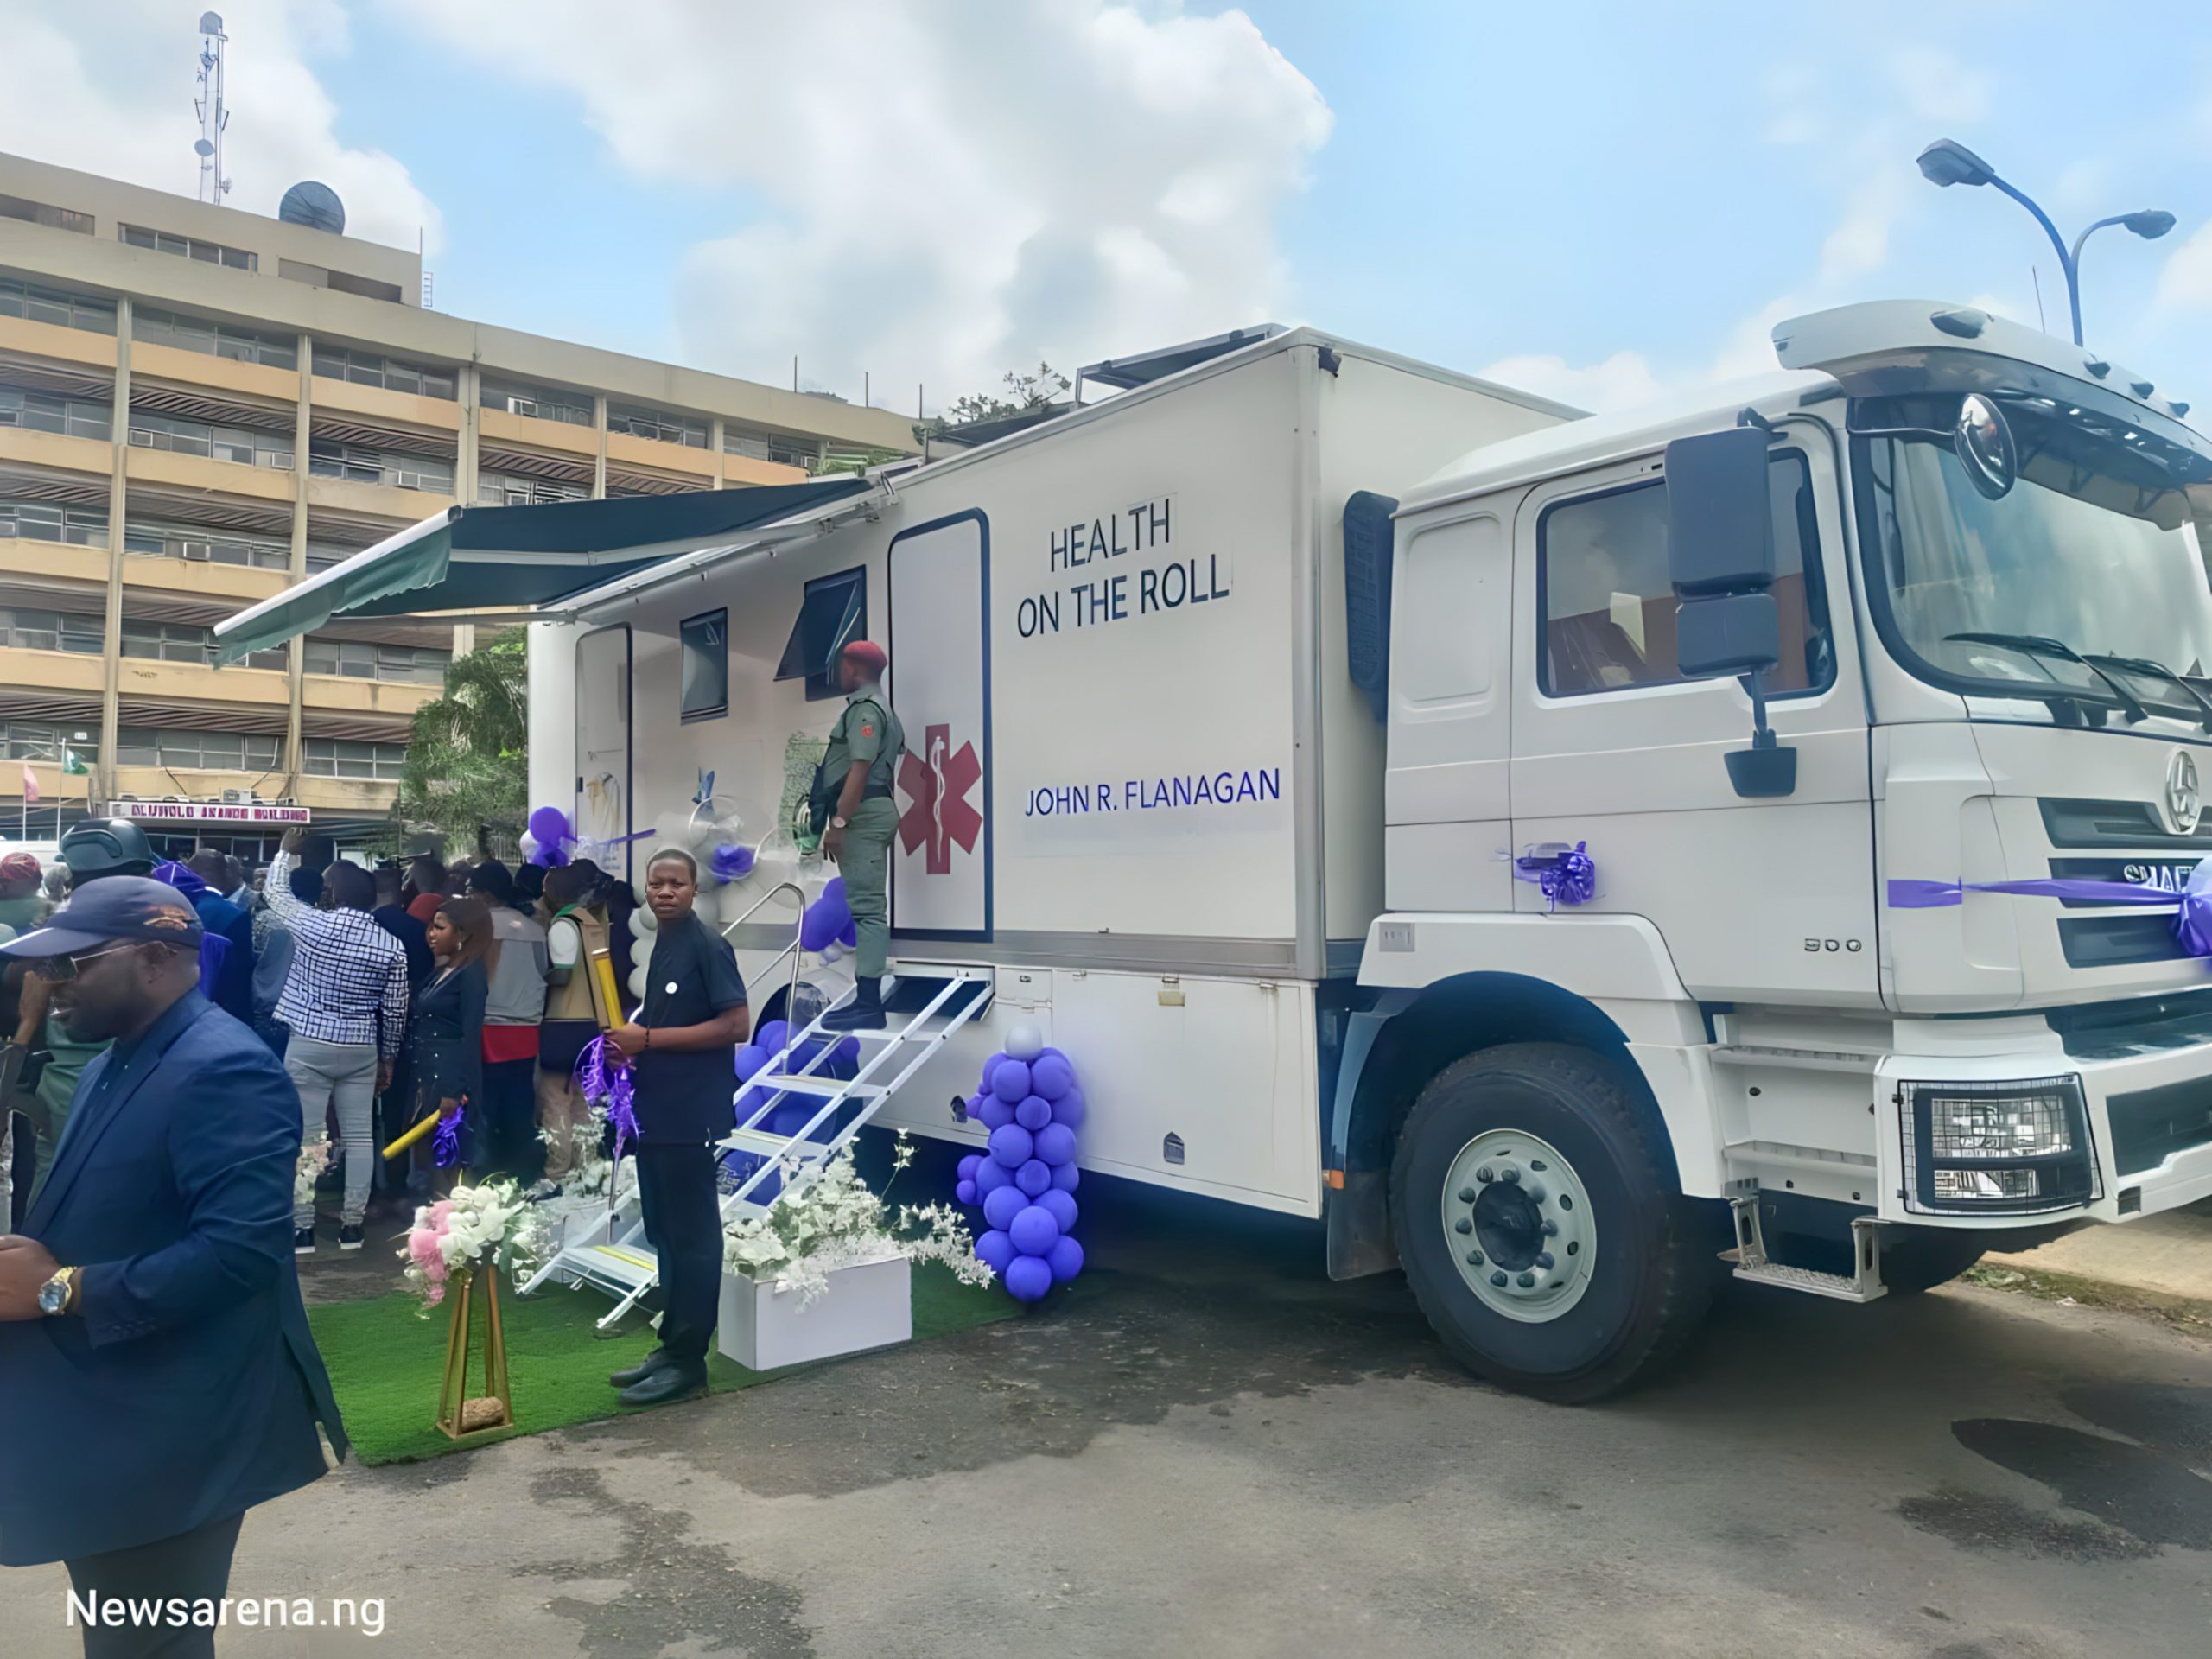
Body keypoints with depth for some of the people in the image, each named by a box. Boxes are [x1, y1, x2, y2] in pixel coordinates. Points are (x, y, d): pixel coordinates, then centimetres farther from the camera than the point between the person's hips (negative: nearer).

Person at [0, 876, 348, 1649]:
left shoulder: (225, 1071, -22)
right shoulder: (118, 1062, 10)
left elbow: (239, 1251, -29)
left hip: (166, 1439, -10)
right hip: (103, 1428, 10)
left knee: (147, 1641, 5)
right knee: (114, 1634, 22)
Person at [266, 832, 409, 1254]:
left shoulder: (311, 924, -8)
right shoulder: (391, 946, -2)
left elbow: (276, 891, 13)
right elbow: (394, 1011, 3)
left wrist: (286, 851, 29)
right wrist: (387, 1057, 14)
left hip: (308, 1046, -2)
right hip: (361, 1050, 2)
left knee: (304, 1138, 3)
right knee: (358, 1137, 7)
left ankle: (301, 1228, 7)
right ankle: (352, 1225, 11)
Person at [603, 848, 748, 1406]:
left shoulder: (708, 947, -12)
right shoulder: (659, 947, 14)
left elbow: (734, 1025, -19)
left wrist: (648, 1037, -17)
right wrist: (630, 1046, 3)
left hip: (690, 1114, -9)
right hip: (654, 1109, 9)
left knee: (692, 1234, -1)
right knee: (665, 1233, 16)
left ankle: (688, 1360, 8)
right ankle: (671, 1345, 27)